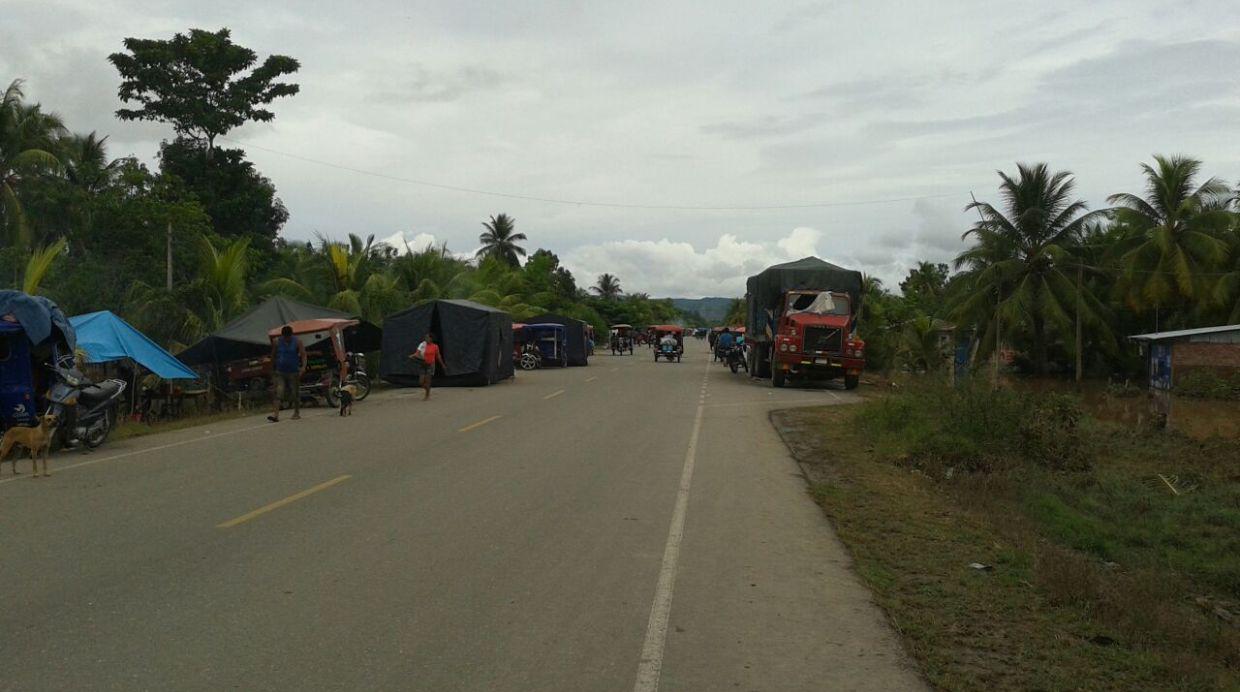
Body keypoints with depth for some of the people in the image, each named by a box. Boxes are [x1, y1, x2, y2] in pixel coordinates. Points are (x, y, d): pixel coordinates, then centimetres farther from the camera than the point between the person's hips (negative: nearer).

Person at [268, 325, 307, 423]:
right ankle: (275, 415, -18)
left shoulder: (297, 342, -3)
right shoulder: (276, 342, 3)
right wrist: (272, 370, 14)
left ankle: (297, 413, 23)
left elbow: (303, 354, -11)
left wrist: (303, 366, -26)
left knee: (295, 393, 7)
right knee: (278, 393, -11)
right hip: (280, 372, 1)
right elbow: (273, 356, 12)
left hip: (293, 372, -1)